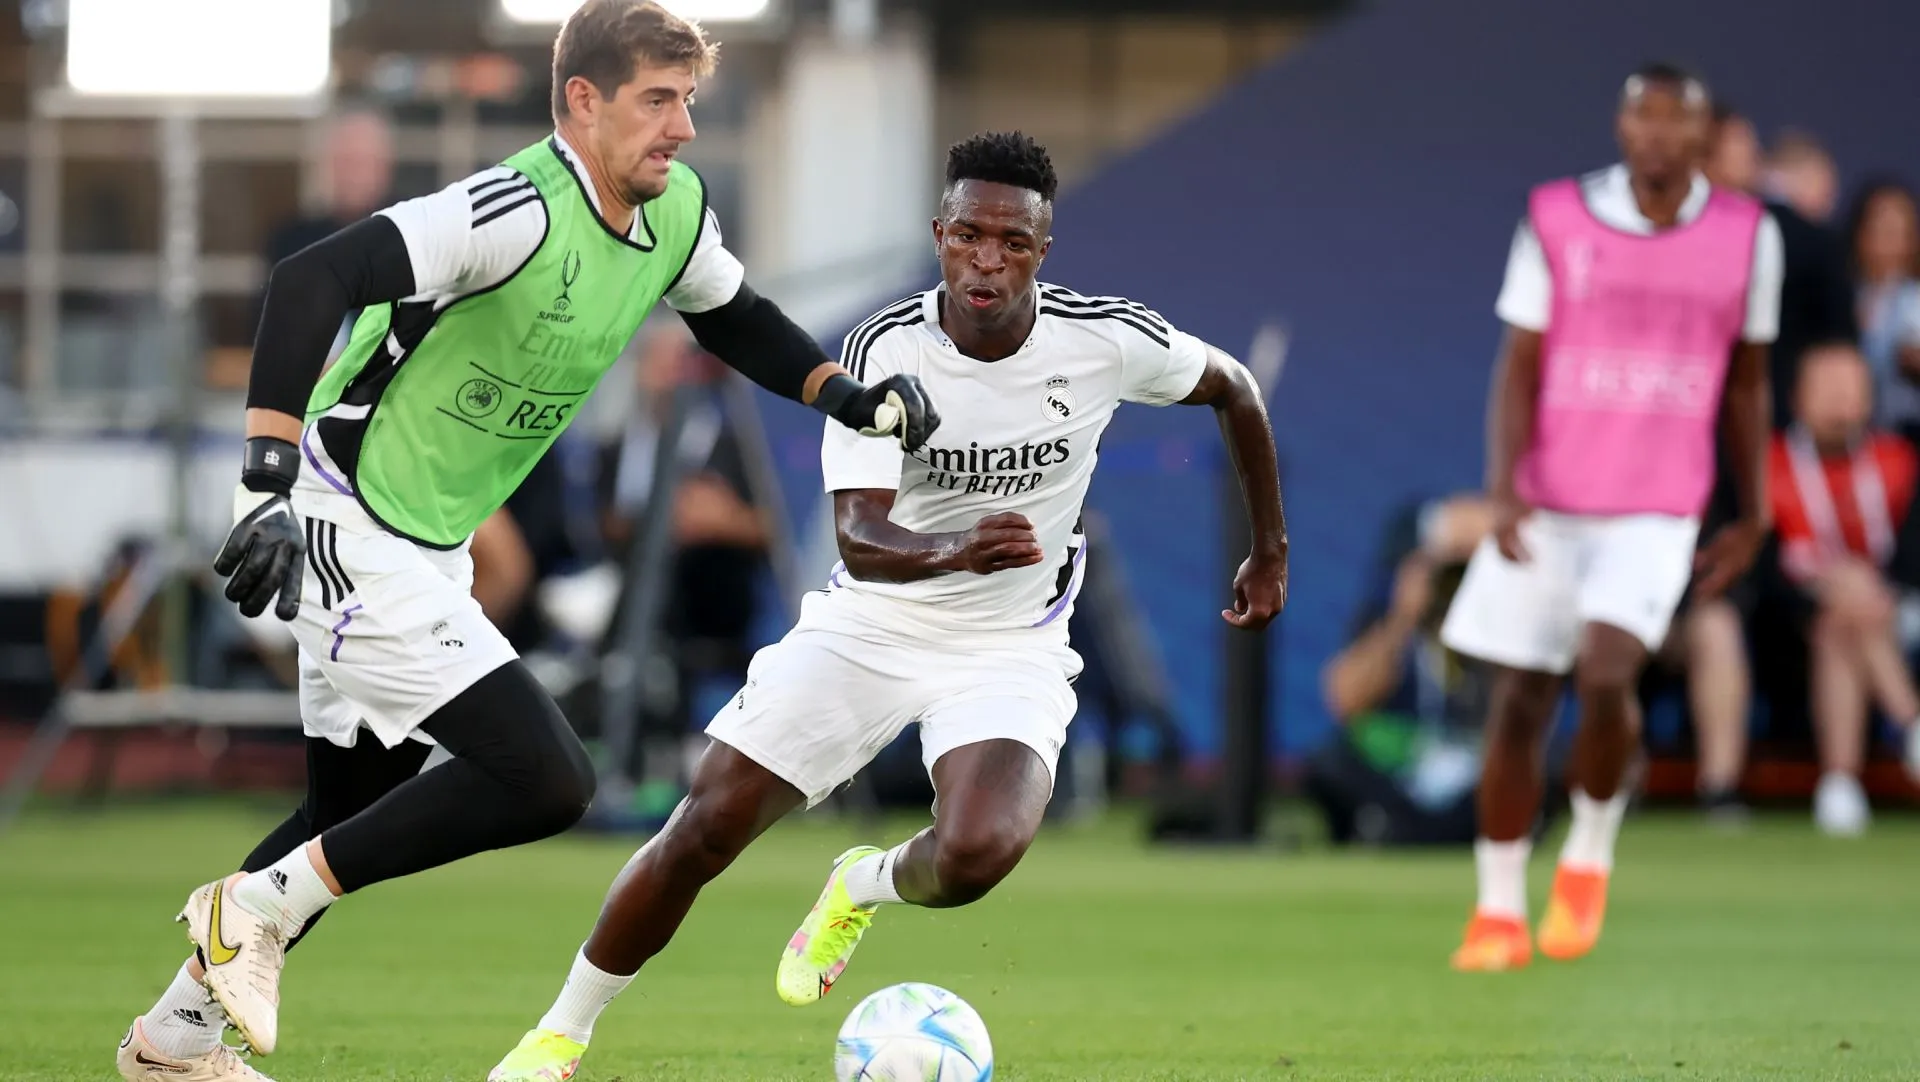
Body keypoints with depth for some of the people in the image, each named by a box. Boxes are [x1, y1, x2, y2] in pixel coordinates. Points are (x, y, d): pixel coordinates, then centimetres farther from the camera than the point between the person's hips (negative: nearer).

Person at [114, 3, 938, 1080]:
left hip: (428, 548, 10)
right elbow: (312, 281, -34)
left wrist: (848, 394, 6)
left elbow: (734, 318, 23)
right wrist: (269, 482, -41)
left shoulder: (678, 210, 1)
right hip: (349, 530, -10)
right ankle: (260, 904, -6)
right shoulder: (521, 212, -26)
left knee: (358, 810, 19)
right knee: (546, 779, -17)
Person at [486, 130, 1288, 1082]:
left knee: (975, 858, -28)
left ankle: (864, 888, 9)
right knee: (704, 831, -6)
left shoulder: (1107, 341, -15)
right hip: (869, 625, 0)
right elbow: (860, 539, -28)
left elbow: (1233, 388, 6)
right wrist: (957, 553, -50)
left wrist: (1271, 553, 13)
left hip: (1010, 648, 0)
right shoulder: (886, 348, -19)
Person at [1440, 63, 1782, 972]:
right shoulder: (1557, 222, -3)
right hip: (1546, 507, 1)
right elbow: (1519, 365, -2)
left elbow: (1747, 382, 11)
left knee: (1606, 673, -22)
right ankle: (1498, 914, 15)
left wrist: (1751, 518, 12)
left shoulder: (1748, 238, 1)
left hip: (1657, 514, -1)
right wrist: (1502, 486, -15)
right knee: (1517, 703, 1)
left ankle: (1588, 855, 4)